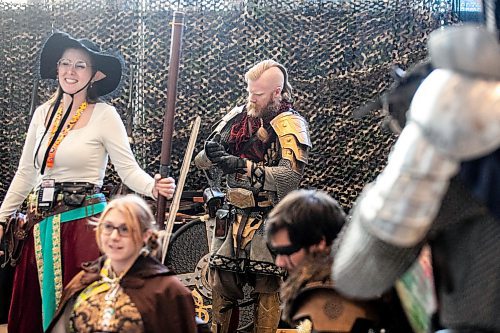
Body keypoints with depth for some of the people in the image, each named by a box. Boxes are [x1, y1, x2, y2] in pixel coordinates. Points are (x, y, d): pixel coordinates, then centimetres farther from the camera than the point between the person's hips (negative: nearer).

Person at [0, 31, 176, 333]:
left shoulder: (104, 116, -6)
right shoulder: (43, 113, 9)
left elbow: (129, 170, -9)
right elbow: (26, 173, 16)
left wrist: (154, 187, -29)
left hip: (84, 221, -5)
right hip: (42, 226, 5)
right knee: (36, 309, 10)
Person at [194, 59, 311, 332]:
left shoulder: (290, 126, -8)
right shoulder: (237, 117, 7)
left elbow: (290, 176, -22)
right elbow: (201, 162, 8)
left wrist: (244, 166, -27)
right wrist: (210, 153, -16)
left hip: (267, 221, -5)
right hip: (232, 215, 5)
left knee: (267, 288, 0)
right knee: (221, 282, 9)